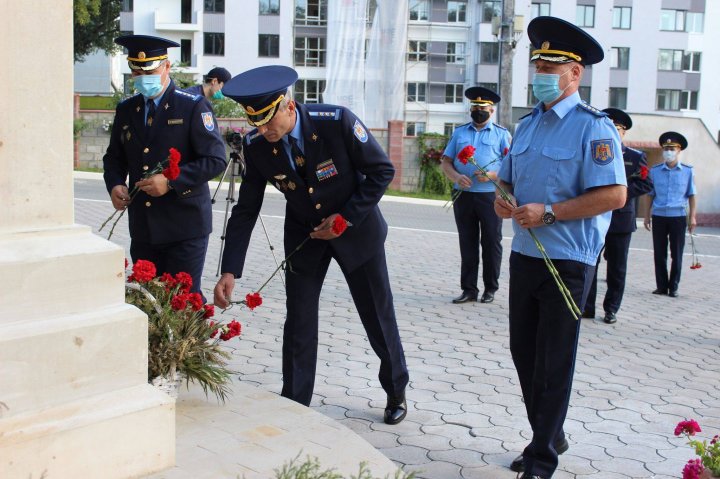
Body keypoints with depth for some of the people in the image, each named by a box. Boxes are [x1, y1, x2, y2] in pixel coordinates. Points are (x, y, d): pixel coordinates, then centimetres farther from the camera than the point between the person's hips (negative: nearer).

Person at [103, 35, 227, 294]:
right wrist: (115, 185, -3)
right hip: (142, 230, 5)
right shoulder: (126, 110, 12)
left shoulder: (193, 107, -5)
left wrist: (171, 181, -22)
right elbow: (114, 157, 20)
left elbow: (215, 160, -11)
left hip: (184, 227, -5)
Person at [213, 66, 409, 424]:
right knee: (299, 322, -1)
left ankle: (396, 392, 32)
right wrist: (230, 271, -17)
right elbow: (245, 210, -10)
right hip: (303, 234, 2)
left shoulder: (337, 122, -28)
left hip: (356, 228, -2)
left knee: (378, 315, 9)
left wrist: (347, 217, -23)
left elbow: (382, 170, -16)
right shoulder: (255, 145, -18)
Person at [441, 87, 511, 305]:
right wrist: (456, 177, -10)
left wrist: (492, 175, -18)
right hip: (463, 195, 3)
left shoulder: (501, 134, 5)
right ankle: (469, 289, 13)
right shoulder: (459, 132, 13)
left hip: (490, 195, -3)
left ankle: (490, 289, 13)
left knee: (491, 243, 2)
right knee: (467, 243, 7)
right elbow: (446, 162, 10)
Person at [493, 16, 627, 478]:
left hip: (567, 261, -7)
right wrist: (502, 200, -2)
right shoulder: (527, 125, 12)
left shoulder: (593, 127, -12)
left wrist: (549, 212, -23)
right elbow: (509, 181, 22)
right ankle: (549, 436, 33)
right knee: (524, 353, 14)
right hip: (525, 254, 8)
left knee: (553, 362, 2)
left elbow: (614, 194, -20)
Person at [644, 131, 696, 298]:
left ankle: (673, 287, 13)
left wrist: (692, 217, 0)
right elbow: (650, 194, 10)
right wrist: (647, 215, 7)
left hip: (678, 216, -1)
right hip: (658, 216, 1)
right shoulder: (654, 171, 4)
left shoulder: (688, 171, 1)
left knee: (677, 254, 5)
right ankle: (661, 286, 14)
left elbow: (691, 195, 4)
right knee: (659, 254, 5)